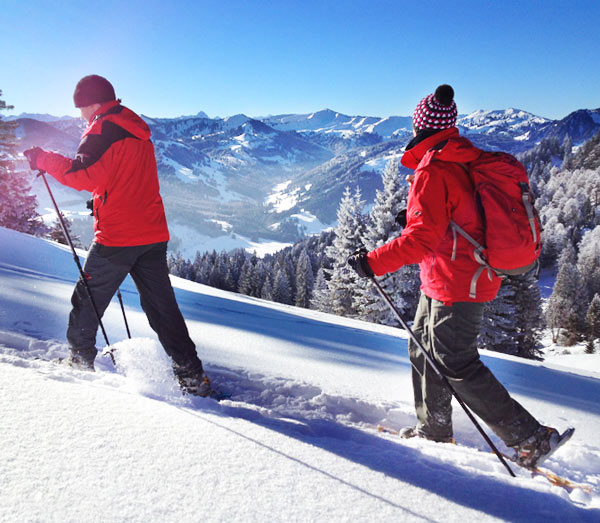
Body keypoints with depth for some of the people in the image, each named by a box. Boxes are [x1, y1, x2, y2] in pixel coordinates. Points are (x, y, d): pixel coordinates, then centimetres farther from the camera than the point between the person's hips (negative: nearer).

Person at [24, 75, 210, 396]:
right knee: (162, 305, 8)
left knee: (88, 298, 13)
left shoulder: (103, 131, -8)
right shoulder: (139, 131, 18)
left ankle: (80, 361, 27)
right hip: (153, 235, 8)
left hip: (117, 237, -7)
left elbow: (83, 176, -20)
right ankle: (192, 376, 7)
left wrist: (44, 160, -8)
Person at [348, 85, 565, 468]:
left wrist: (373, 262, -21)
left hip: (455, 284, -10)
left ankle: (532, 438, 10)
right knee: (424, 347, 19)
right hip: (475, 275, 10)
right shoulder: (467, 161, 8)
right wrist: (416, 216, 26)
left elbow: (421, 238, -27)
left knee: (458, 365, 0)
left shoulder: (432, 170, -20)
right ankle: (434, 430, 32)